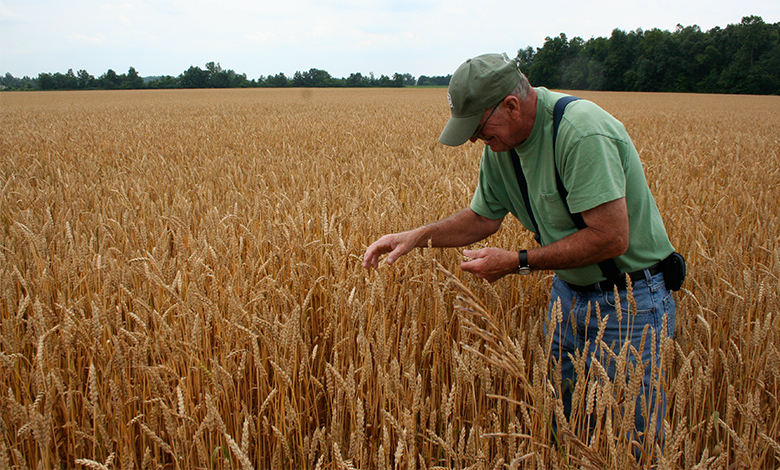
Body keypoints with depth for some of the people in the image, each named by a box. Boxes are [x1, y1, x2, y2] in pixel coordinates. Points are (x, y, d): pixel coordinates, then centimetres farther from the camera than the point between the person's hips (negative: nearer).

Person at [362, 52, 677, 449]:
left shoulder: (581, 133, -28)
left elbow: (611, 238, -30)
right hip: (568, 293, 8)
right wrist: (418, 236, -4)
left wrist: (518, 262, -23)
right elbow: (484, 217, 11)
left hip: (629, 302, -7)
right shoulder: (501, 144, -2)